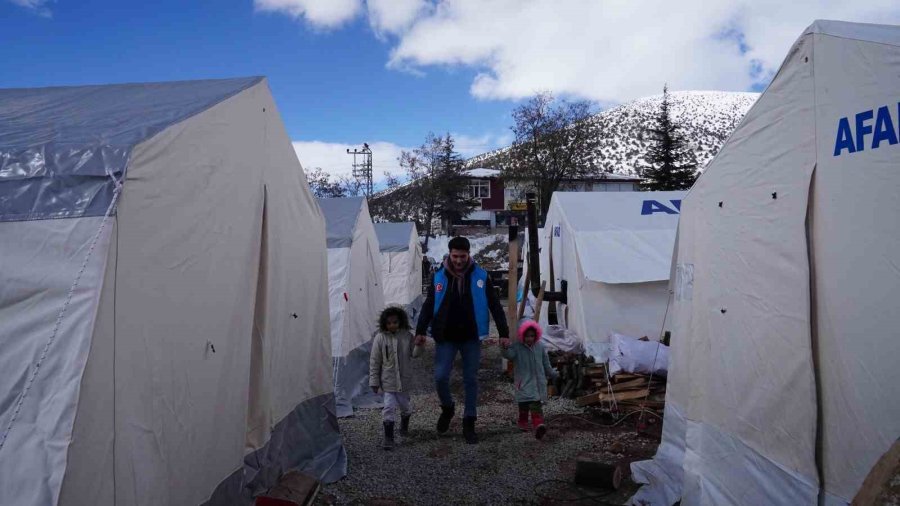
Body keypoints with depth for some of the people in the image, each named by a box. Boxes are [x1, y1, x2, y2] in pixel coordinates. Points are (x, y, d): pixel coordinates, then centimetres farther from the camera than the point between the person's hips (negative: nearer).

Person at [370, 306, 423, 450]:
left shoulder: (407, 335, -3)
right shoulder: (380, 338, -9)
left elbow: (414, 354, 3)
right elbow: (374, 361, -5)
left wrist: (419, 345, -17)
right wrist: (374, 381, -5)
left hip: (404, 379, 2)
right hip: (388, 380, -2)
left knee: (404, 404, 17)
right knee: (389, 407, -7)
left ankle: (404, 426, 46)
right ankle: (388, 437, 4)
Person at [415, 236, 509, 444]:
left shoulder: (480, 276, -2)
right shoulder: (439, 277, 0)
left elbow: (495, 306, 2)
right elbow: (428, 306, 5)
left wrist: (504, 333, -2)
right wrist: (420, 331, -5)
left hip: (471, 337, 0)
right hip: (445, 337, 0)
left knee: (471, 380, 5)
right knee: (440, 376, -7)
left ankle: (469, 424, 18)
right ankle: (447, 408, 24)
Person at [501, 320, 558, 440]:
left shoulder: (540, 347, 5)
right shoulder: (517, 347, -8)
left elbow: (546, 363, 17)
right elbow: (509, 355, -29)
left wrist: (553, 373, 24)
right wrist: (505, 348, -50)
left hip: (538, 381, 3)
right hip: (524, 382, -3)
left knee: (536, 404, 0)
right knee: (524, 403, -1)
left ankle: (538, 425, -5)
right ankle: (523, 422, 18)